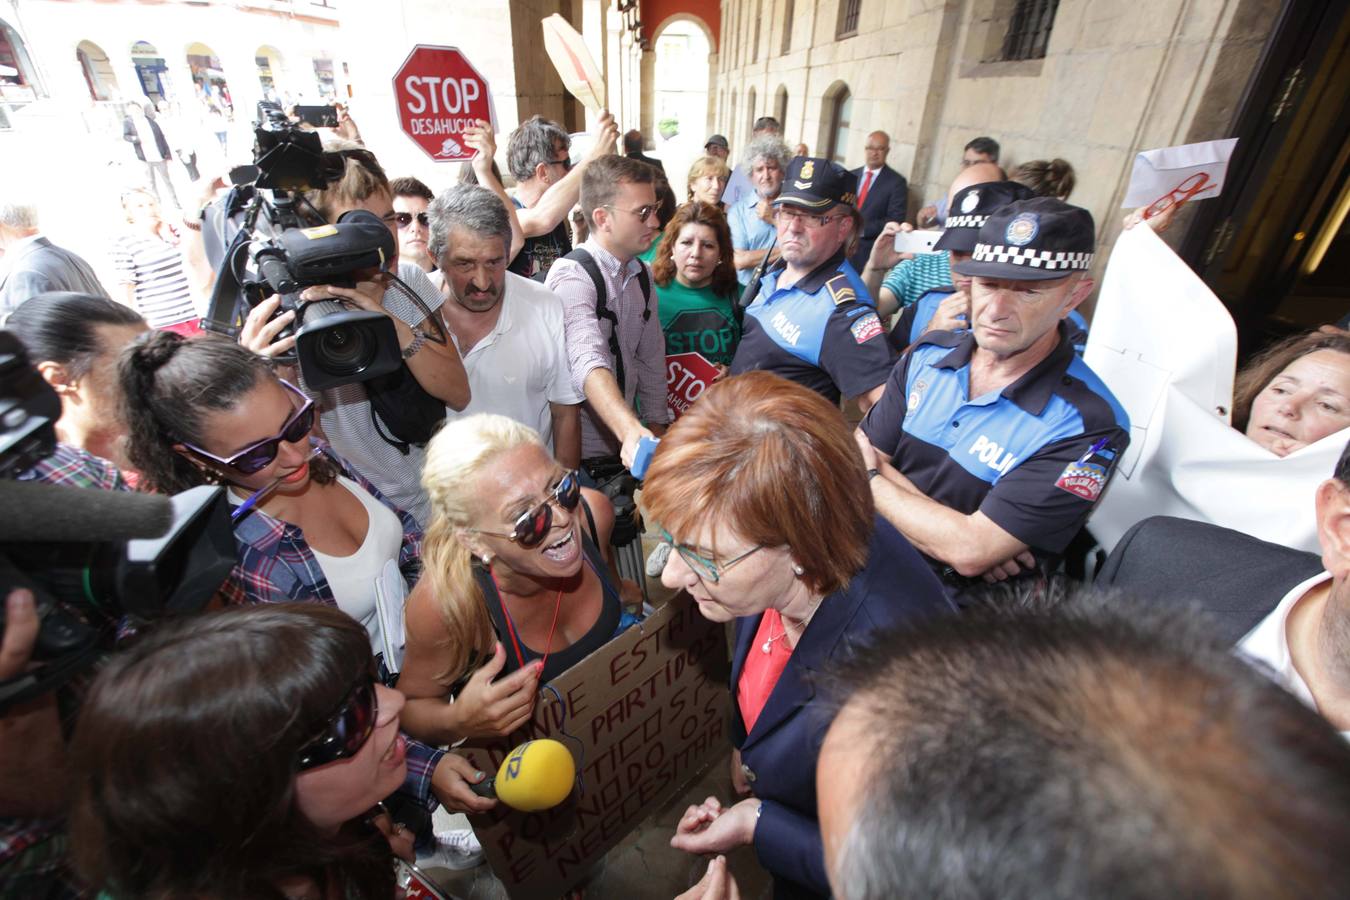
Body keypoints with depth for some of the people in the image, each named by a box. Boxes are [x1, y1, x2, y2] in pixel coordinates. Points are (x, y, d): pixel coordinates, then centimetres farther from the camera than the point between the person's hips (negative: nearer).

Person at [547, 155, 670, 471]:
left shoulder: (642, 275, 5)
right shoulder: (572, 276, -19)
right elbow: (588, 362, -36)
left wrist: (656, 427, 7)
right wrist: (631, 431, -50)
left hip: (628, 443, 7)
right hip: (581, 452, -7)